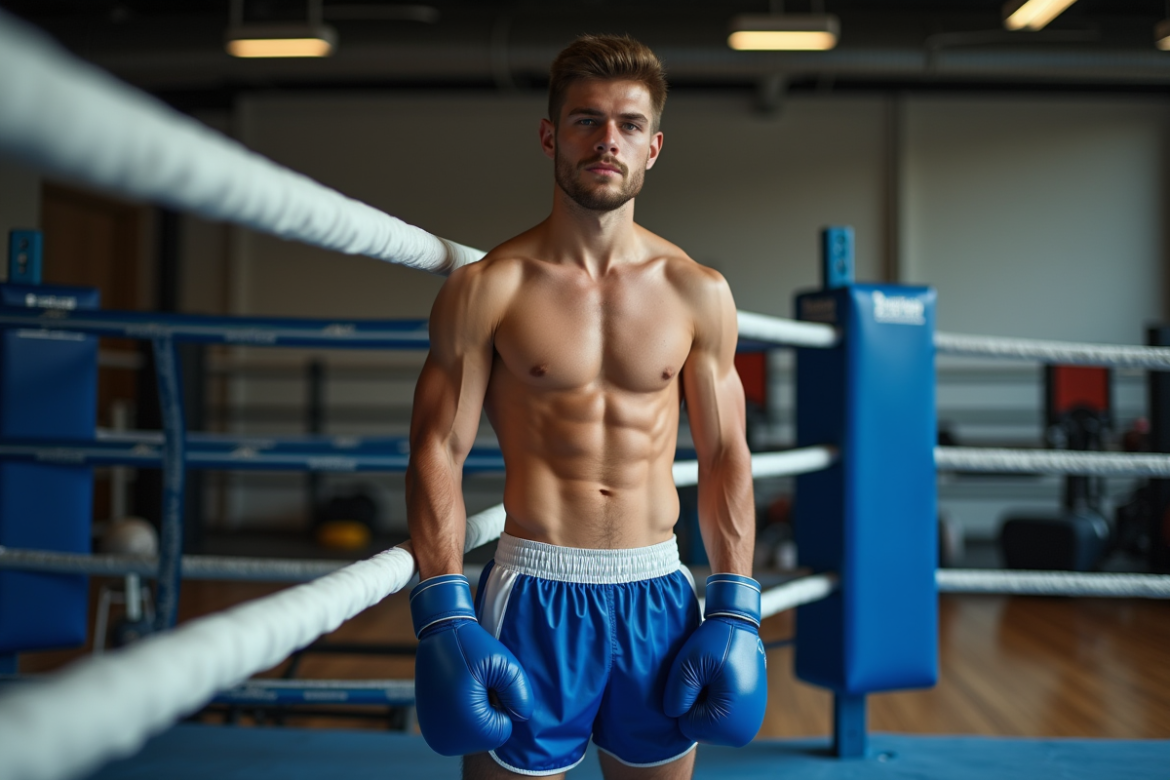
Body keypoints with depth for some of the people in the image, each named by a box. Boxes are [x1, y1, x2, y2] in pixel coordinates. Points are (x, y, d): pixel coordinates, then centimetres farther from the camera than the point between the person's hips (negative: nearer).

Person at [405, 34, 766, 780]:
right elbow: (439, 452, -5)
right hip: (533, 593, -3)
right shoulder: (488, 289, -3)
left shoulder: (699, 293, 4)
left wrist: (737, 613, 1)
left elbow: (725, 457, 7)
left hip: (659, 594, 3)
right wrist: (443, 618, -12)